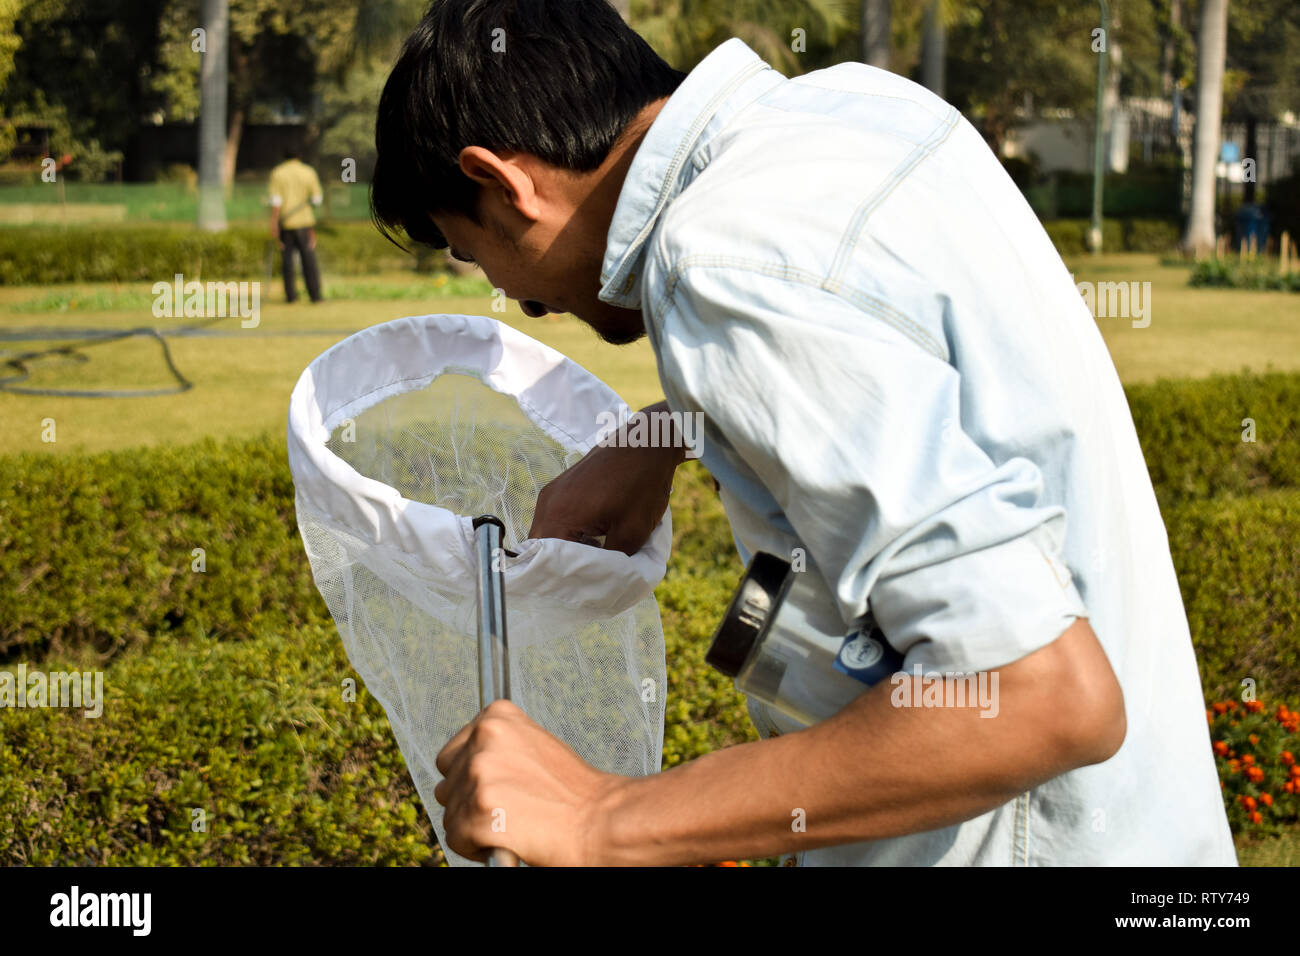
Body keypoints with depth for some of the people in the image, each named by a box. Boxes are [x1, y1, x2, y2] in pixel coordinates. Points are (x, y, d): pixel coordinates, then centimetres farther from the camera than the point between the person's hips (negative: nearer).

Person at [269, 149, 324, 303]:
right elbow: (317, 199, 3)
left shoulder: (277, 173, 0)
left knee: (287, 258, 6)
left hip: (285, 221, 0)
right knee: (308, 259, 2)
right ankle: (315, 294, -1)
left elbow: (276, 200, -9)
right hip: (305, 221, 0)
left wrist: (274, 223, -10)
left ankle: (291, 294, 4)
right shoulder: (309, 172, 2)